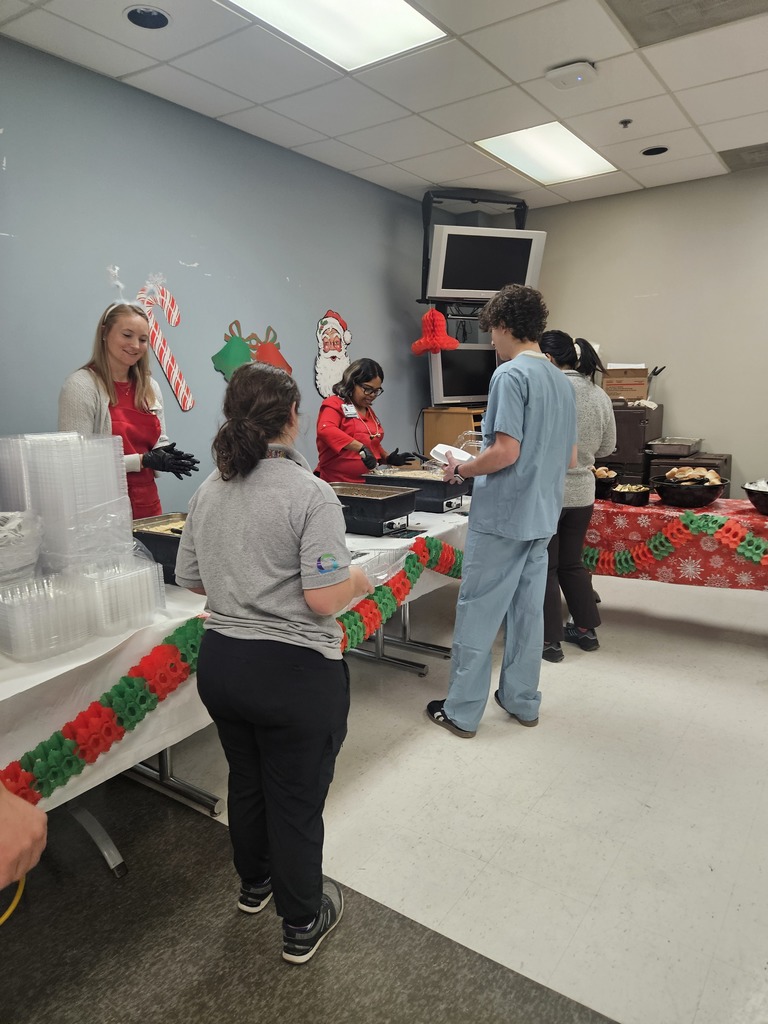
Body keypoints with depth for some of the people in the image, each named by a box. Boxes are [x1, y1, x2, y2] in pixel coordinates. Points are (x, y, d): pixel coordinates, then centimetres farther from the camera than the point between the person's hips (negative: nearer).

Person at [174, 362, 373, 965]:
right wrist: (357, 580, -3)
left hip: (220, 662, 7)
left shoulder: (208, 492, 1)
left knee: (247, 780, 27)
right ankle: (302, 926, 34)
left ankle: (254, 884, 51)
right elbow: (325, 599, -23)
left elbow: (191, 580, 10)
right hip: (295, 672, -6)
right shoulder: (310, 493, -19)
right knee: (297, 802, 13)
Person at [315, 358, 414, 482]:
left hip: (366, 483, 7)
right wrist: (361, 448, -34)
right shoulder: (335, 405, -6)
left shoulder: (369, 411, 18)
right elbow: (325, 430, -26)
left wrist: (388, 458, 10)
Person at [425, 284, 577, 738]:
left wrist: (461, 469, -7)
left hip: (502, 517, -8)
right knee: (527, 610, 16)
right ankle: (522, 701, 28)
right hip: (542, 516, 8)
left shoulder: (511, 375, -15)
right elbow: (571, 458, 14)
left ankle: (462, 711, 12)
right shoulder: (563, 381, 11)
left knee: (478, 614, 2)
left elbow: (505, 451, -22)